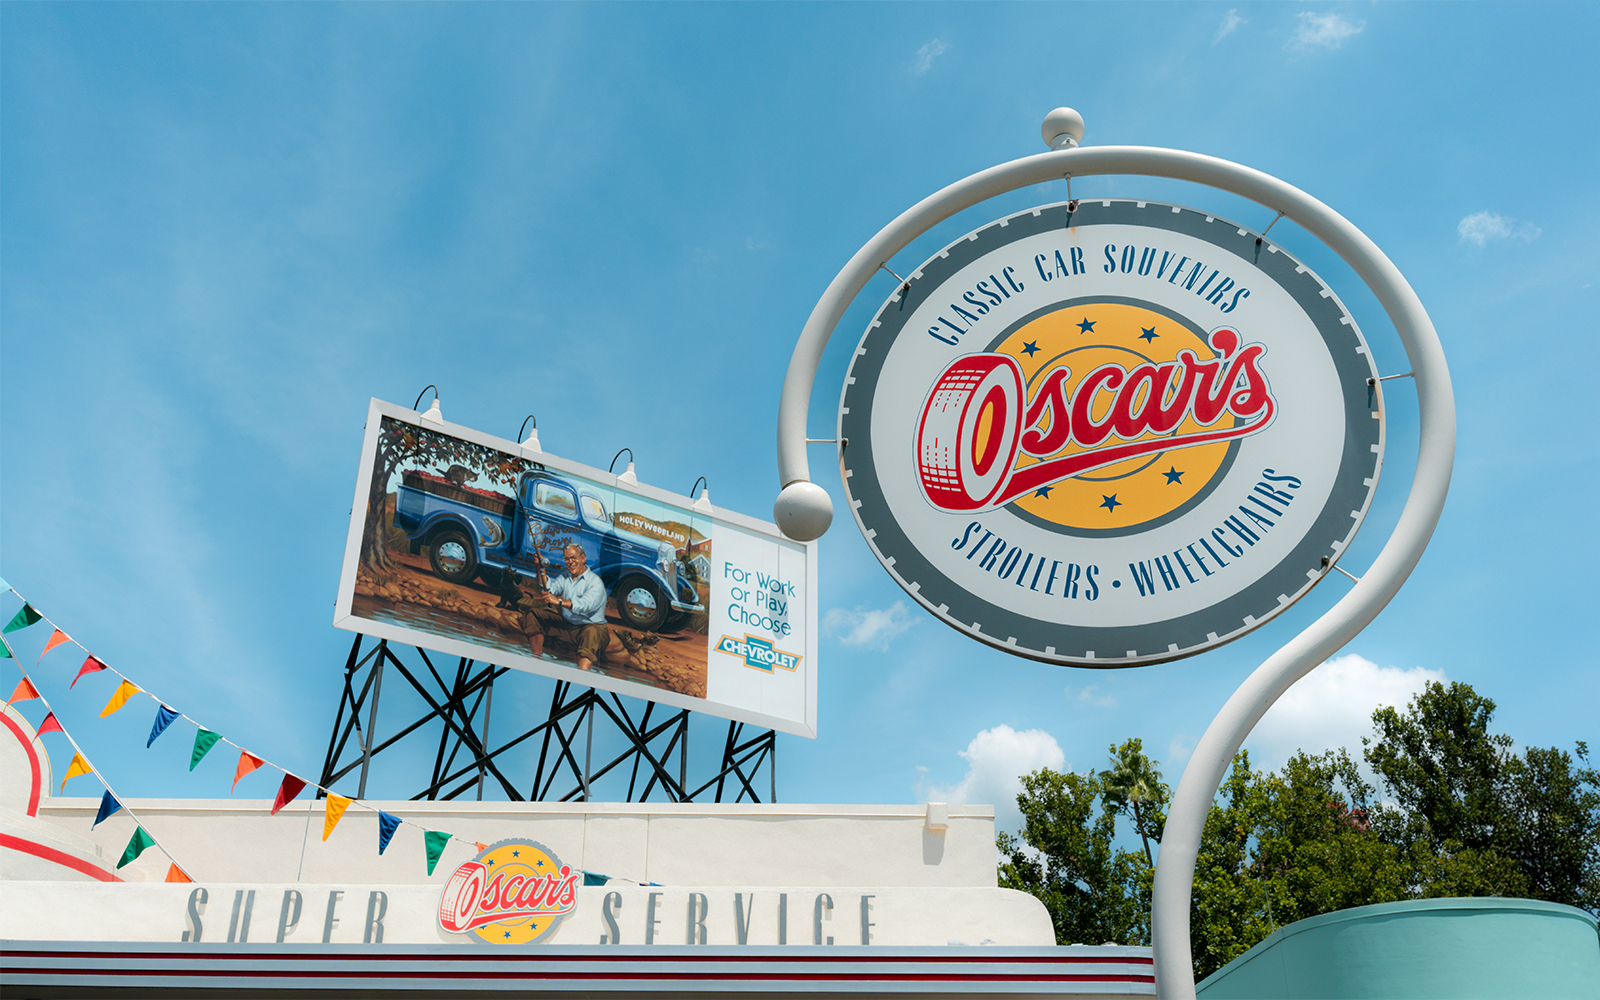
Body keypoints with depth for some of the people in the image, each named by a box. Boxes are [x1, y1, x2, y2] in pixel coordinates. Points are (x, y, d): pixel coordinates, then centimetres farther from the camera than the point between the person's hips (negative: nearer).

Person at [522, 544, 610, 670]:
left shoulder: (595, 583, -10)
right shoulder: (565, 578, 14)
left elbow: (585, 605, -28)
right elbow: (549, 589, -3)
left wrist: (559, 601, -38)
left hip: (591, 626, -7)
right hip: (566, 625, 7)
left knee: (591, 632, -42)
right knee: (533, 613, -3)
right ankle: (537, 659, -17)